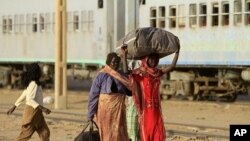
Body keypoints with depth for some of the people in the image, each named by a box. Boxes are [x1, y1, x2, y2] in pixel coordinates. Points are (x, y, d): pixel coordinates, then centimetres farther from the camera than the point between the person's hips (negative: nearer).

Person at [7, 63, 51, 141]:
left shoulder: (32, 83, 11)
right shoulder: (33, 84, -18)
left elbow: (23, 95, 18)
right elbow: (30, 99, -26)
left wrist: (14, 107, 25)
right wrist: (42, 108, -30)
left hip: (36, 113, 10)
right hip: (32, 112, -10)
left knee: (45, 133, 9)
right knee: (25, 134, -5)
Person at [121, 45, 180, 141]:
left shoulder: (157, 72, 10)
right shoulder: (140, 73, -5)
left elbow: (172, 66, 10)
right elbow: (126, 72, -21)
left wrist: (177, 51, 6)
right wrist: (124, 55, -26)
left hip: (156, 108, 5)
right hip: (145, 108, -5)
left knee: (158, 133, 0)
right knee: (146, 132, -2)